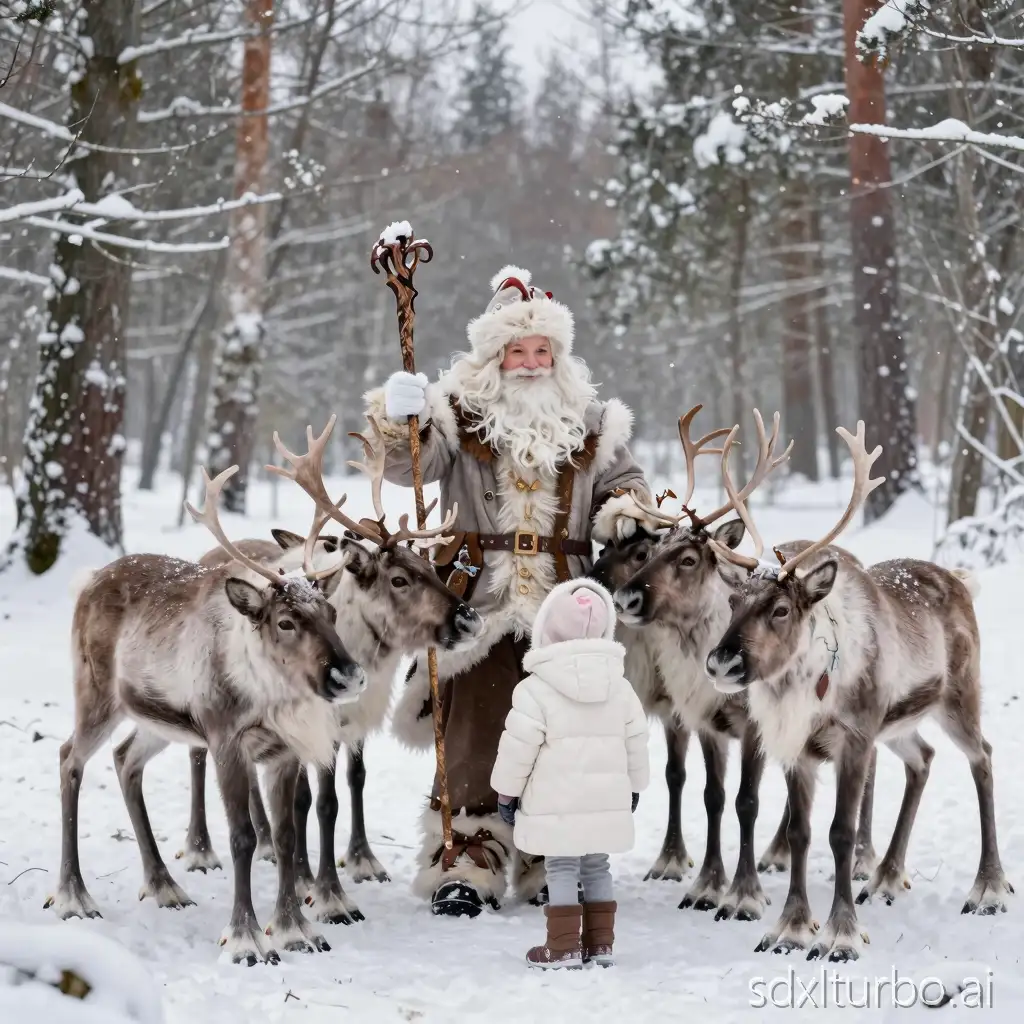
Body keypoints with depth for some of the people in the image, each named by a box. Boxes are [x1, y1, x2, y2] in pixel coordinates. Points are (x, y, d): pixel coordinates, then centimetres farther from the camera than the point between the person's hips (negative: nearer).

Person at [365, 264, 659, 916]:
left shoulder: (591, 423, 12)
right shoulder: (461, 413, 4)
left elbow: (626, 481, 19)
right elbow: (411, 466, -7)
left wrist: (625, 509, -3)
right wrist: (399, 420, -26)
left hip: (563, 611, 2)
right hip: (479, 605, -2)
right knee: (473, 737, -3)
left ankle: (555, 867, 16)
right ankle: (464, 864, 4)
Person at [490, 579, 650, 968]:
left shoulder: (536, 689, -13)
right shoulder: (620, 687, 4)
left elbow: (518, 746, -11)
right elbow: (636, 742, 11)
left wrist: (506, 791, 2)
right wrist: (633, 787, 25)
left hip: (557, 804, -5)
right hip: (607, 801, 5)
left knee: (562, 870, 0)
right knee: (596, 868, 13)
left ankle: (564, 946, -2)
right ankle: (600, 943, 15)